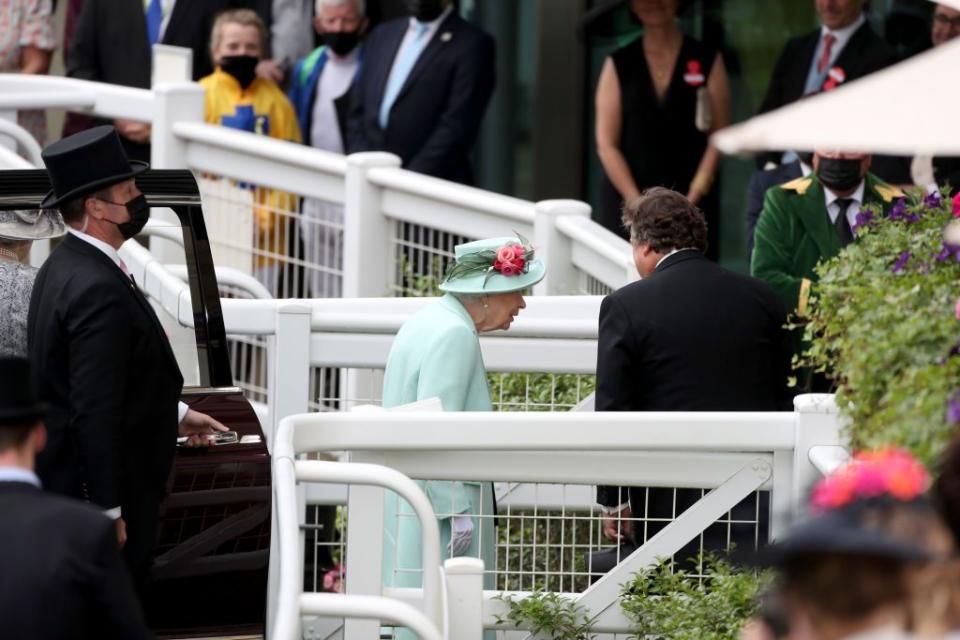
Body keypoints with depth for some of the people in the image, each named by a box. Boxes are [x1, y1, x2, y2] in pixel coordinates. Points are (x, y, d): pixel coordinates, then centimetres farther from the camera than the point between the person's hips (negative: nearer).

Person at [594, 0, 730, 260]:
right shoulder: (618, 65, 9)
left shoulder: (708, 61, 6)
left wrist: (692, 198, -10)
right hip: (626, 204, 1)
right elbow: (607, 144, 4)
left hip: (691, 206, -1)